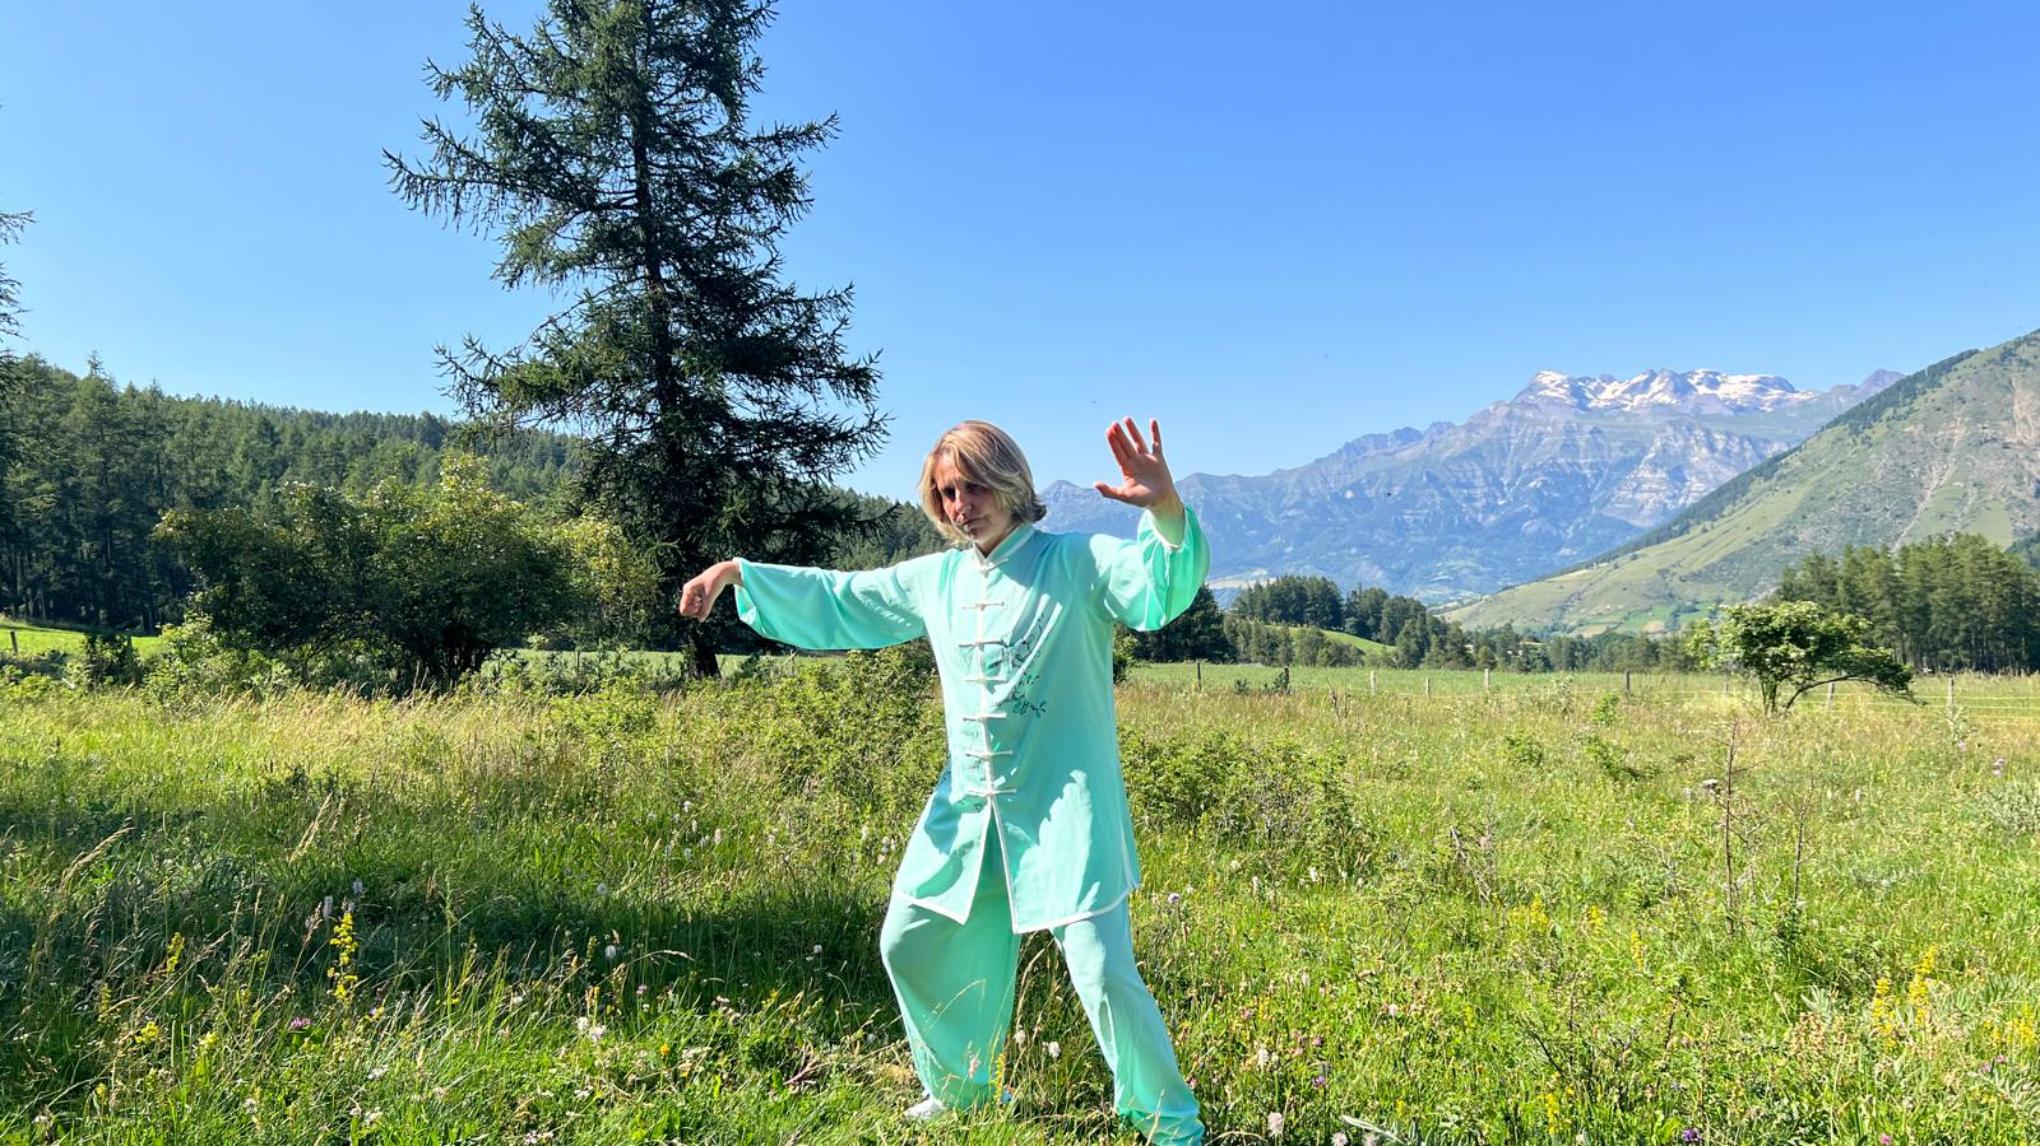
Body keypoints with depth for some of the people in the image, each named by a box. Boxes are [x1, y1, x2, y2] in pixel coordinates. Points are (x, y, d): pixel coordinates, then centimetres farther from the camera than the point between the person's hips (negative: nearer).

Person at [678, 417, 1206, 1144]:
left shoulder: (1077, 563, -8)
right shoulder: (935, 580, 9)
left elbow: (1165, 587, -25)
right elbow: (835, 602, 18)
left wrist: (1167, 511, -45)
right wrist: (738, 573, 10)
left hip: (1065, 811, -6)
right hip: (967, 809, 7)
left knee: (1103, 974, -11)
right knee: (911, 947, 15)